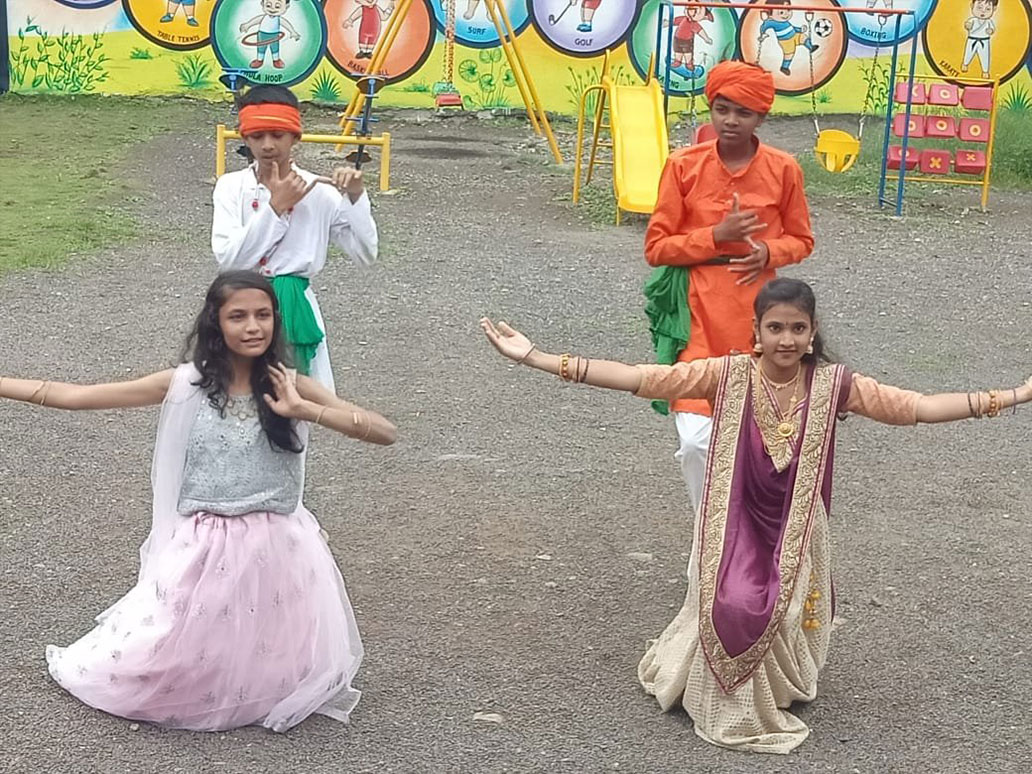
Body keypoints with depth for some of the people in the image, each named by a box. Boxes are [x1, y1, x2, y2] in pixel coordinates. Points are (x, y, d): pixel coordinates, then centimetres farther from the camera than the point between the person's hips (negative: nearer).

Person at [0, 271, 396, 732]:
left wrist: (305, 410, -23)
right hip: (202, 549, 0)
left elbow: (385, 432, -12)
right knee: (165, 656, 8)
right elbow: (74, 396, -3)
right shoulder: (186, 385, -5)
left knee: (271, 670, 6)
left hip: (275, 550, 0)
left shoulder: (289, 387, -4)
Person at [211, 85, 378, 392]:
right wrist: (276, 206, -16)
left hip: (296, 309, 0)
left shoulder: (318, 191, -3)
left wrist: (356, 197, -15)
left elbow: (366, 254, -4)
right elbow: (228, 258, -14)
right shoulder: (231, 186, -2)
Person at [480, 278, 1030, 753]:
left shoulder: (832, 384, -8)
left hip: (795, 529, 1)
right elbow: (635, 378, -15)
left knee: (780, 612, -11)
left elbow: (918, 407, -9)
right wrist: (534, 357, -22)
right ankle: (736, 705, 8)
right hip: (735, 523, -1)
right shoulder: (729, 376, -11)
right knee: (732, 607, -21)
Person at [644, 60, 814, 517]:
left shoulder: (783, 170, 0)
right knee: (696, 438, -11)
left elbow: (801, 240, 13)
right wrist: (717, 236, -14)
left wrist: (770, 252, -9)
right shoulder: (684, 165, -3)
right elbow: (656, 247, -1)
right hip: (696, 311, -1)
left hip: (755, 312, 1)